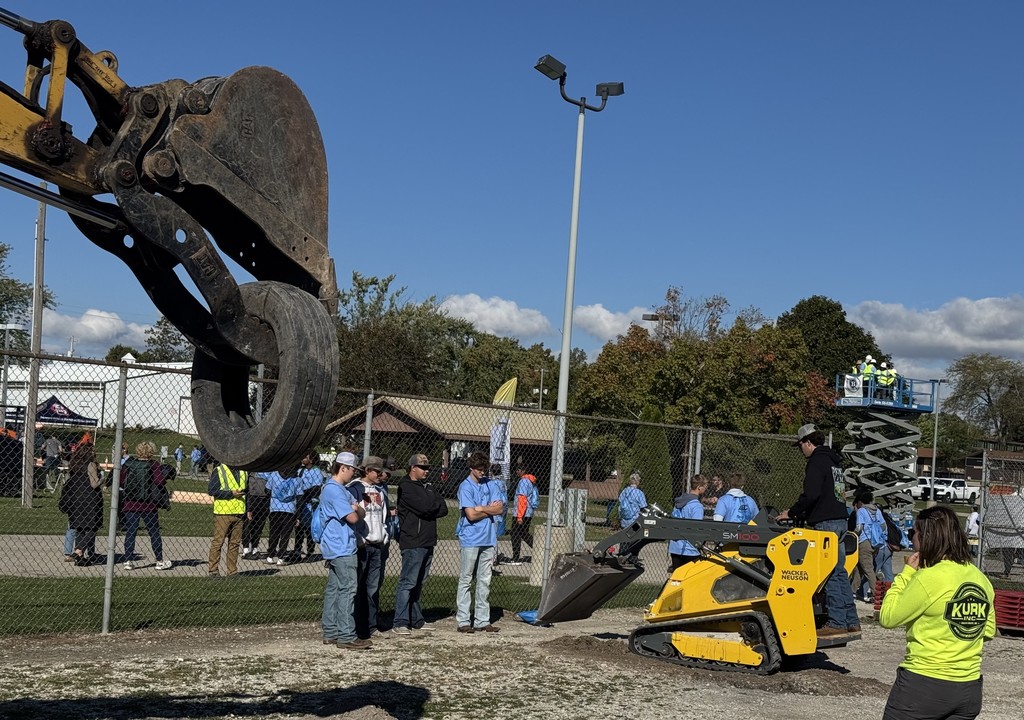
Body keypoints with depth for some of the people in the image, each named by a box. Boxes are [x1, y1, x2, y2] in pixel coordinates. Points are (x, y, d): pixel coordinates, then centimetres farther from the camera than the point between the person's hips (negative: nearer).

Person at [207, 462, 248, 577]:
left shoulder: (244, 472, 15)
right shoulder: (218, 471, -3)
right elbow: (211, 490, -11)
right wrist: (231, 493, -15)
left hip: (239, 512, 5)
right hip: (223, 513, -5)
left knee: (235, 542, 7)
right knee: (218, 541, -4)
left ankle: (232, 571, 12)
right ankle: (213, 570, 2)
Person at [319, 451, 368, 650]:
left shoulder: (341, 490, 18)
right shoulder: (334, 490, -15)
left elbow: (361, 514, 13)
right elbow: (352, 517, -18)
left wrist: (357, 508, -8)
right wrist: (355, 510, 3)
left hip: (336, 549, 11)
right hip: (341, 549, -11)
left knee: (334, 588, 12)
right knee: (348, 589, -10)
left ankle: (330, 632, 16)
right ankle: (346, 636, -10)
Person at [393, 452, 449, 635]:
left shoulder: (427, 488, 20)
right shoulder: (406, 487, -7)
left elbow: (443, 509, 10)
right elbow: (423, 506, -19)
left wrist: (428, 509, -7)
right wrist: (435, 503, 1)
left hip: (427, 543, 8)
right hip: (413, 543, -8)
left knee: (419, 583, 13)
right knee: (408, 582, -9)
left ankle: (416, 619, 19)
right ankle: (401, 622, -8)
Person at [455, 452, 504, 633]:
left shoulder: (488, 485, 12)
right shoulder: (466, 487, -6)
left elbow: (500, 508, 3)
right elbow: (471, 515, -15)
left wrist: (481, 508, -9)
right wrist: (491, 509, -3)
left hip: (488, 539, 6)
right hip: (470, 540, -6)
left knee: (485, 581, 7)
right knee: (465, 581, -1)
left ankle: (482, 620, 12)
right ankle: (463, 621, 1)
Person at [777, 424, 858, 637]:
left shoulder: (817, 461, -9)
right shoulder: (833, 462, 20)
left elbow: (811, 494, -20)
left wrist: (792, 513, -7)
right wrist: (802, 515, 22)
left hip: (826, 523, -9)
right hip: (840, 519, 9)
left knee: (830, 573, -7)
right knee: (839, 571, 12)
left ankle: (837, 622, -7)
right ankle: (851, 620, 15)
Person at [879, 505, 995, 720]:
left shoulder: (928, 577, -16)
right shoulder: (982, 580, 5)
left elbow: (887, 618, -8)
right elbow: (988, 631, 17)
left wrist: (907, 572, -2)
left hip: (923, 686, -6)